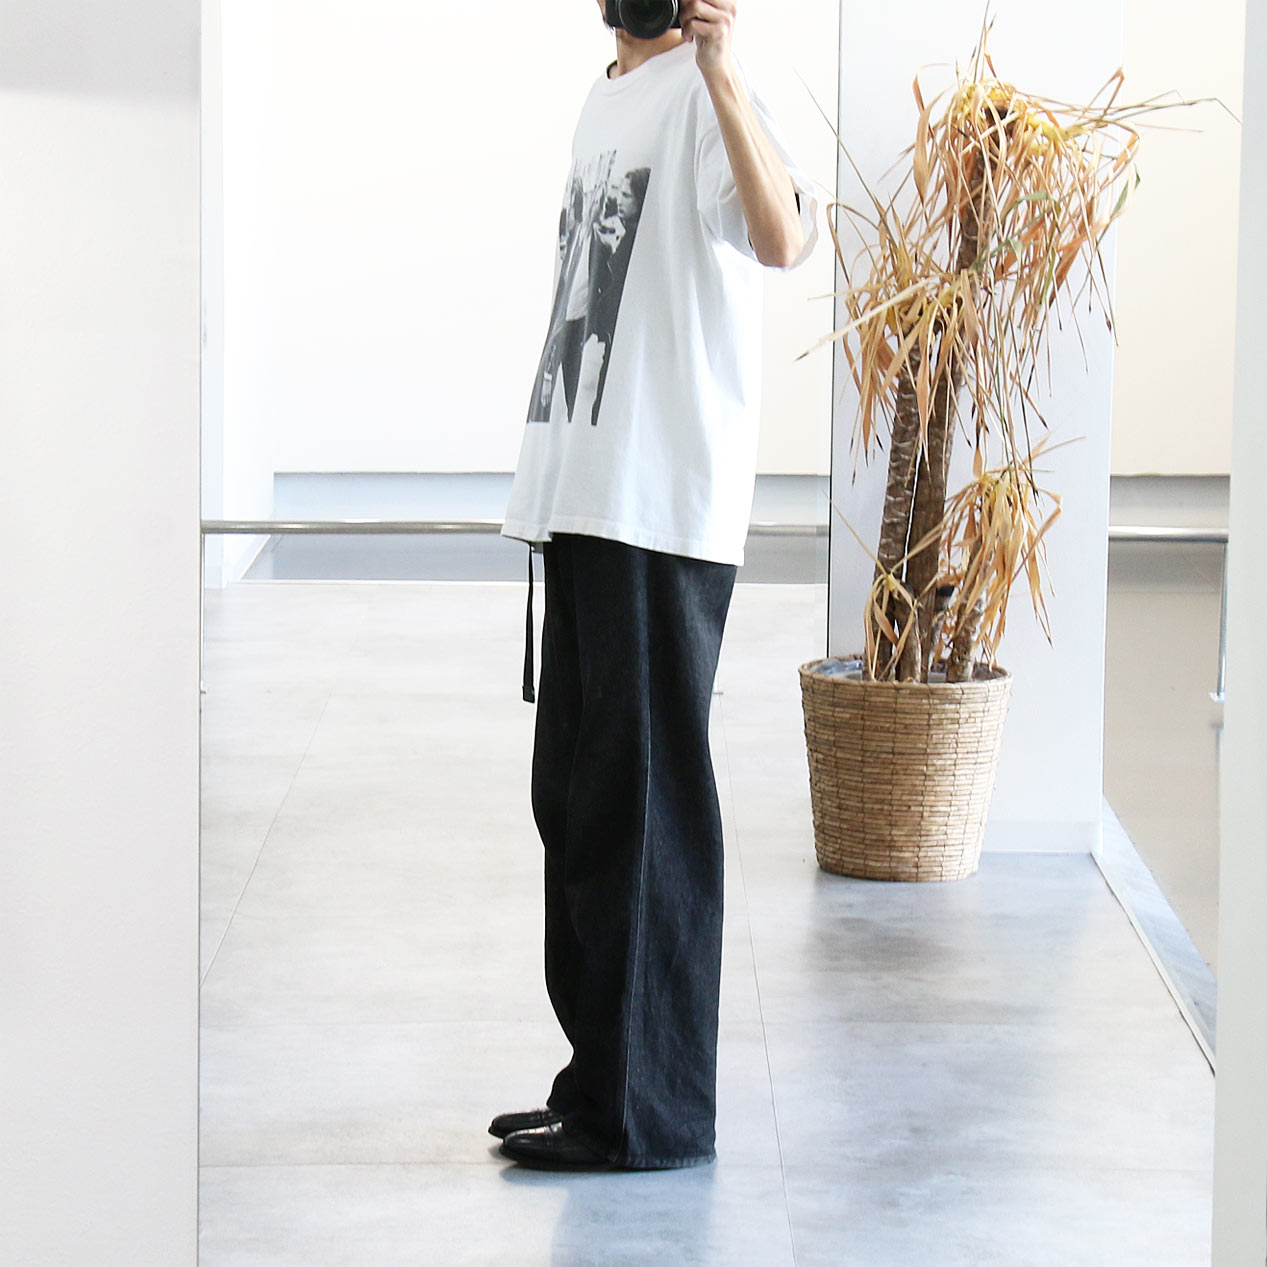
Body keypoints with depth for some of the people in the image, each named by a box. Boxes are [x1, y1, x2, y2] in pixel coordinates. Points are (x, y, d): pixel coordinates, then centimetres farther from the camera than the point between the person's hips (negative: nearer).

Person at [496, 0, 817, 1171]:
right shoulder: (608, 100, 19)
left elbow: (782, 237, -30)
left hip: (664, 511, -9)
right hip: (587, 498, 10)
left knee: (638, 806, -4)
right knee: (574, 797, 14)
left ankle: (647, 1110, 3)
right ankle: (604, 1079, 24)